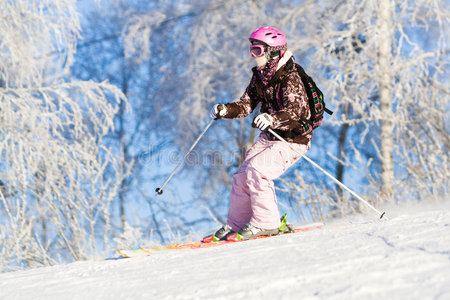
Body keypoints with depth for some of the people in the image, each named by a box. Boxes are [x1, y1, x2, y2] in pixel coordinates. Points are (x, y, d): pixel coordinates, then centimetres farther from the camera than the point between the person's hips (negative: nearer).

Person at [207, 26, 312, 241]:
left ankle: (265, 224, -14)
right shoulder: (259, 76, 5)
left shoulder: (290, 79, -21)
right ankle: (236, 225, 13)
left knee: (257, 170, -24)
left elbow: (294, 112, -33)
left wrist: (271, 119, -51)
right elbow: (246, 104, 7)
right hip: (269, 137, 8)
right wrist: (225, 110, -12)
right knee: (243, 174, 0)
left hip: (292, 140, -8)